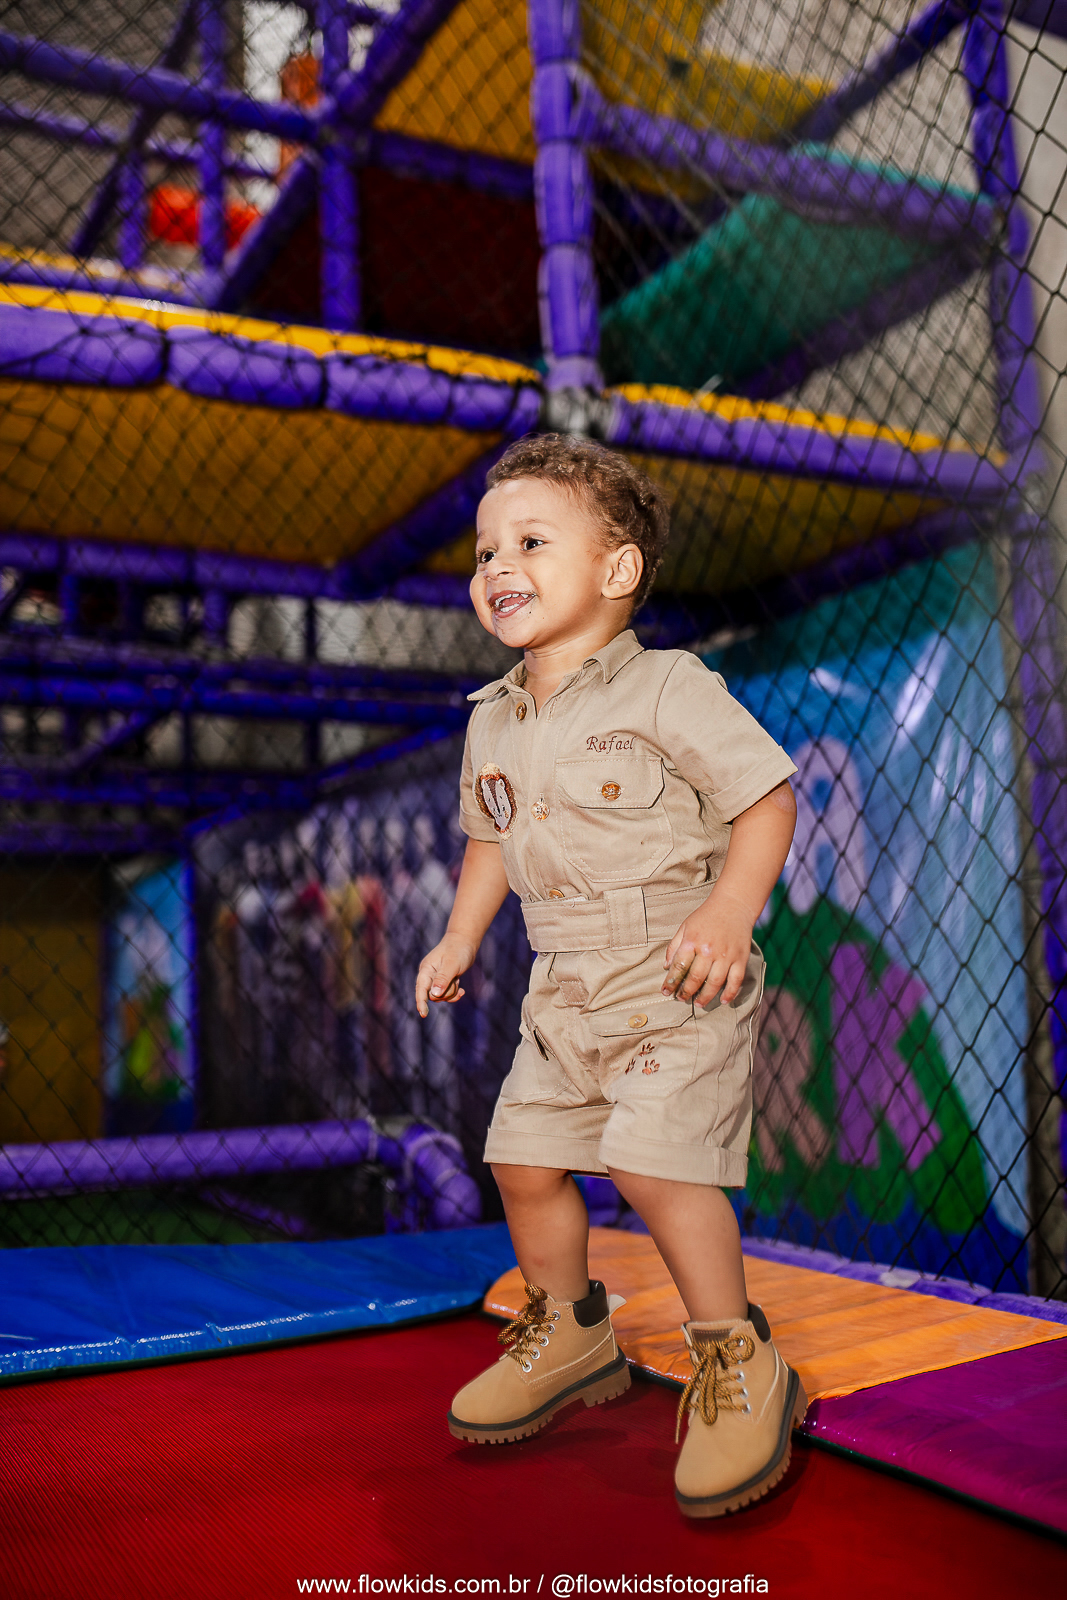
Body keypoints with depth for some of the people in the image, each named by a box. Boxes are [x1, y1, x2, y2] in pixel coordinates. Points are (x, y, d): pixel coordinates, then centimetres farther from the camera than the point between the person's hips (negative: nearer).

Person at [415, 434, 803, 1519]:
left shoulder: (670, 688, -12)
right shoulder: (493, 722, 8)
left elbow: (766, 795, -12)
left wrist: (729, 911, -24)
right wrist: (460, 937, 10)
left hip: (675, 979, -7)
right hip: (563, 986, 7)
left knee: (654, 1160, -17)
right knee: (524, 1156, 8)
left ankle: (738, 1364, 4)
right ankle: (568, 1331, 33)